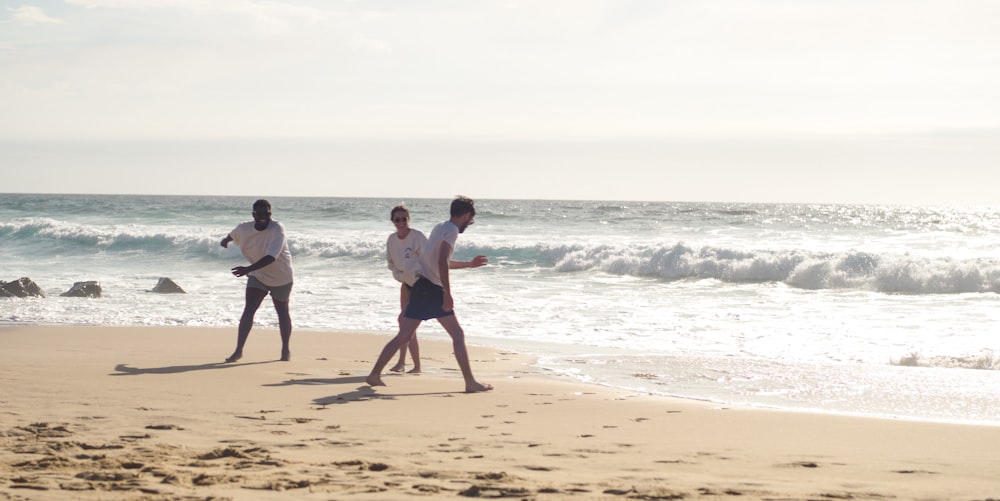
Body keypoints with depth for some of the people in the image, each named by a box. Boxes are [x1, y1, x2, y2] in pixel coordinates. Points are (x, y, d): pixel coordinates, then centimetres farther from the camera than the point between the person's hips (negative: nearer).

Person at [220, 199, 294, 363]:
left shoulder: (277, 230, -29)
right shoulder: (244, 229, -13)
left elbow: (271, 257, -42)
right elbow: (233, 235, 14)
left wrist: (249, 269, -52)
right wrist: (226, 240, 38)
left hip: (280, 277, -3)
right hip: (258, 276, 3)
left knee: (282, 313, 13)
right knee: (248, 310, -12)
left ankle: (285, 350, 29)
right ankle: (239, 351, -16)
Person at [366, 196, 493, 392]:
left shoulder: (440, 228, 21)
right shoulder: (451, 230, -8)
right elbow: (442, 263, -22)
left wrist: (469, 264, 44)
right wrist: (448, 293, -23)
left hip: (420, 286, 9)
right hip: (432, 289, -9)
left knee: (403, 336, 8)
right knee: (458, 335, -3)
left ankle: (375, 375, 5)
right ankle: (470, 383, -4)